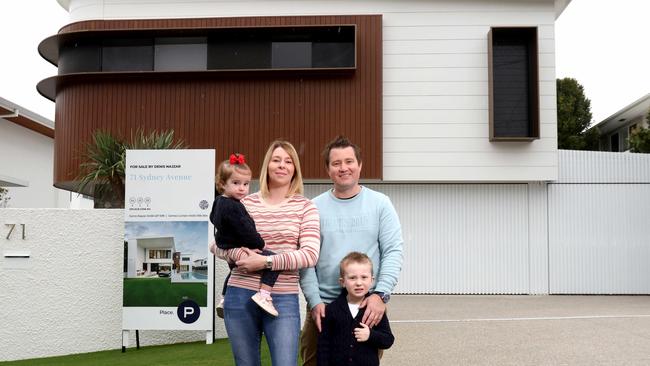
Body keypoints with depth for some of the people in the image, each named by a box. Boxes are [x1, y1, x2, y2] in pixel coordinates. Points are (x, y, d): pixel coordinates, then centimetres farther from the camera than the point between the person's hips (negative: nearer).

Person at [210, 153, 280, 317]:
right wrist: (260, 244, -13)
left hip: (228, 249, 11)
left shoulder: (219, 202, 7)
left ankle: (224, 300, 49)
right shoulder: (233, 207, -26)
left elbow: (213, 219, 24)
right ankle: (263, 295, -24)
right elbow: (245, 230, -27)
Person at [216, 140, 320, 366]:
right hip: (240, 296, 2)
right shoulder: (246, 204, 7)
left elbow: (310, 254, -9)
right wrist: (239, 254, -11)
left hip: (283, 299, -2)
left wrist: (266, 261, -17)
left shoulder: (305, 207, 2)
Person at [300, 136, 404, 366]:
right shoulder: (314, 207, 4)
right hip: (323, 305, 1)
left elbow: (393, 252, -2)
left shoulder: (380, 203, 3)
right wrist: (315, 301, -9)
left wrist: (380, 295, -14)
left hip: (369, 306, 0)